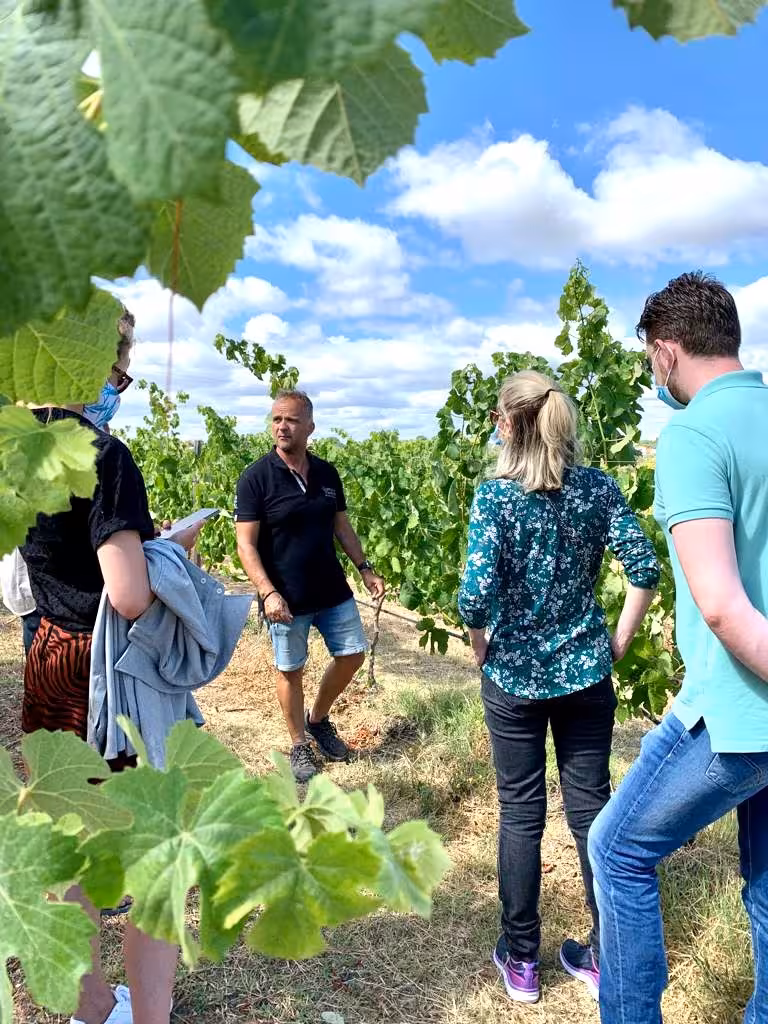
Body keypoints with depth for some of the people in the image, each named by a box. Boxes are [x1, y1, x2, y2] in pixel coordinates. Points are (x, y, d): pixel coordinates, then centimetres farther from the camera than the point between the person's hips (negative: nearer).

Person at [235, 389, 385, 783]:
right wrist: (268, 593, -24)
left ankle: (318, 719, 36)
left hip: (333, 591, 5)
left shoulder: (327, 473, 2)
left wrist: (365, 569, 5)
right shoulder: (256, 478, -13)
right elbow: (246, 544, -14)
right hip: (286, 599, -5)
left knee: (353, 654, 12)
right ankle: (300, 745, 30)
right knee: (290, 670, 9)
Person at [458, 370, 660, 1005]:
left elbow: (477, 594, -21)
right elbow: (645, 569, -8)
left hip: (515, 676, -2)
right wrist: (617, 644, 3)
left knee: (521, 812, 13)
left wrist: (481, 649, -3)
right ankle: (607, 957, 31)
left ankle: (521, 960, 29)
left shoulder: (496, 494, -13)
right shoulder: (598, 487, -3)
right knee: (591, 808, 15)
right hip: (586, 673, 3)